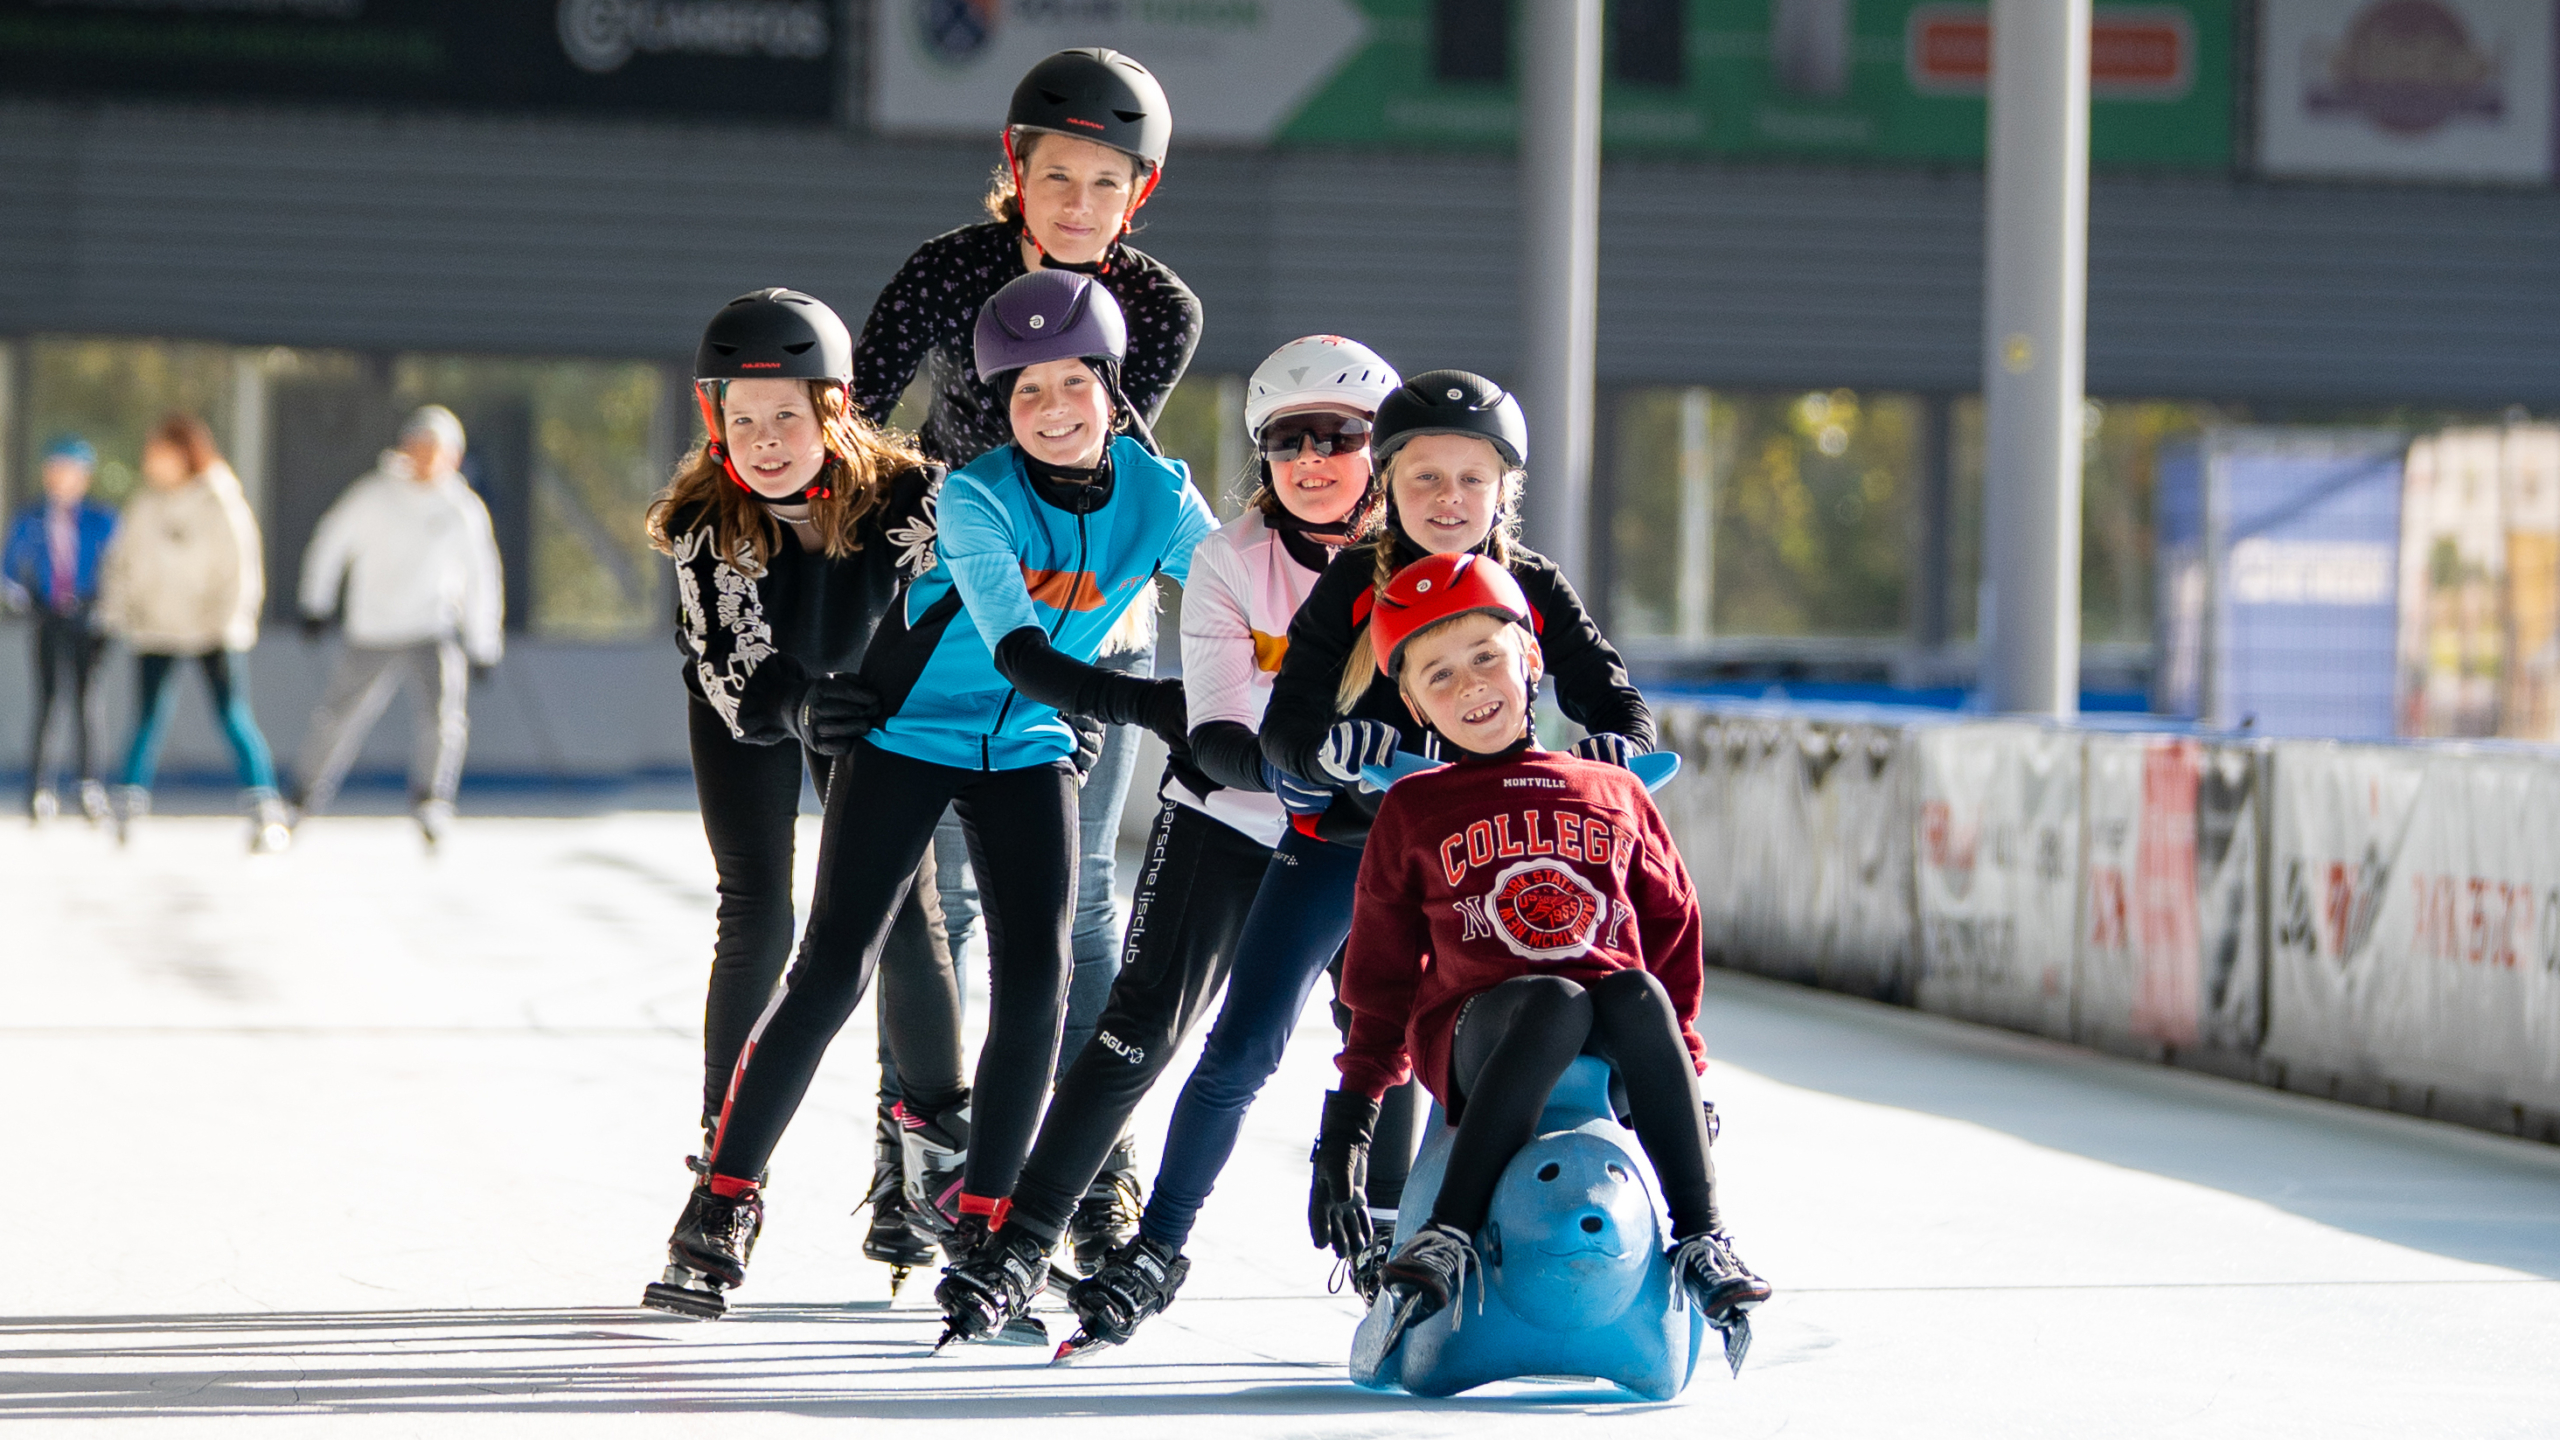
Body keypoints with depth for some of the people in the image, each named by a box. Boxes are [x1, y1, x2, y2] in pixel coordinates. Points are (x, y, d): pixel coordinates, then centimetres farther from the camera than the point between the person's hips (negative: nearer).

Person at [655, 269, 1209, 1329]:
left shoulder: (1162, 497, -12)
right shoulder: (975, 497, -25)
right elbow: (1018, 654, -33)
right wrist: (1156, 707, -43)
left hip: (1029, 750, 4)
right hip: (910, 729, -4)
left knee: (1036, 979, -8)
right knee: (836, 965, -7)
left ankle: (978, 1210, 8)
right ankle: (728, 1192, 4)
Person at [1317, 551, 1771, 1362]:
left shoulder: (1613, 797, 19)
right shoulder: (1414, 814, 14)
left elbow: (1673, 939, 22)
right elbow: (1382, 977, 14)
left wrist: (1685, 1071, 14)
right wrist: (1349, 1120, 7)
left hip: (1609, 1054, 1)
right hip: (1474, 1035, -1)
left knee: (1635, 993, -35)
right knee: (1558, 1002, -37)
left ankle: (1701, 1240, -35)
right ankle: (1447, 1235, -42)